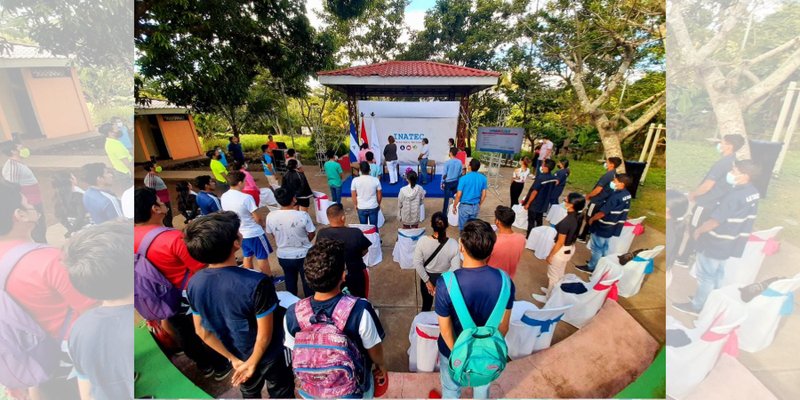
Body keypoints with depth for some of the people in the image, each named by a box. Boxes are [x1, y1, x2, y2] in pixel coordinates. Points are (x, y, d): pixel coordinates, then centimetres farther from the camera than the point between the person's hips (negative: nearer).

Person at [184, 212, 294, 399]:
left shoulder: (194, 284, -18)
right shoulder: (256, 283, -36)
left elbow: (202, 331, -6)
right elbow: (265, 334, -26)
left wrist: (234, 359, 3)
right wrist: (252, 363, -7)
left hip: (238, 356, 5)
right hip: (270, 355, -5)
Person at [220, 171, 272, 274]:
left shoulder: (223, 197, -3)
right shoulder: (246, 197, -26)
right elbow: (257, 218, -21)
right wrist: (261, 224, 1)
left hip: (239, 233, 7)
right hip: (254, 233, -7)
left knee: (247, 256, 21)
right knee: (262, 257, 8)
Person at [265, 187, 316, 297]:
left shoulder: (270, 216, -15)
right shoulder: (303, 215, -26)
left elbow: (273, 235, 2)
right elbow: (311, 235, -13)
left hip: (283, 256, 3)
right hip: (303, 255, -3)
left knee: (290, 282, 25)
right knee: (308, 282, 19)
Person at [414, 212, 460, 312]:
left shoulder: (422, 240, -24)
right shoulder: (453, 244, -24)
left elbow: (417, 264, -18)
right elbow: (455, 268, -21)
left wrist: (427, 281, -8)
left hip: (427, 278, 1)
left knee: (426, 305, 25)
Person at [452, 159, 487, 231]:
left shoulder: (464, 178, -17)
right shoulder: (483, 178, -3)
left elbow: (458, 195, -16)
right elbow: (484, 195, 3)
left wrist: (454, 206, -2)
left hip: (465, 206, -4)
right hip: (475, 207, 4)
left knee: (463, 227, 10)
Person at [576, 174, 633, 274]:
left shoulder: (615, 197, -29)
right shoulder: (627, 195, 1)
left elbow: (602, 213, -26)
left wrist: (592, 219, -9)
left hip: (603, 227, -8)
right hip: (613, 227, 8)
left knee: (597, 248, 6)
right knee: (604, 247, 23)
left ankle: (591, 267, 20)